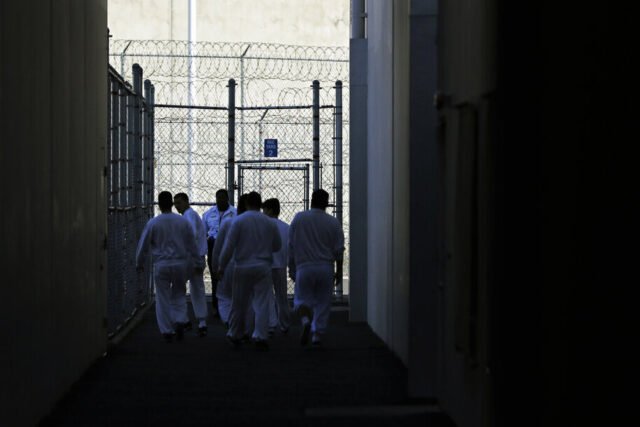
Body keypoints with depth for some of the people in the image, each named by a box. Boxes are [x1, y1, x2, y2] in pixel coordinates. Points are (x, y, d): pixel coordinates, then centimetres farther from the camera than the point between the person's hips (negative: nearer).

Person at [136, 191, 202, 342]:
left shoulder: (153, 223, -5)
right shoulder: (183, 222, 0)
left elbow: (143, 245, 3)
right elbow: (192, 245, 6)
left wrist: (139, 263, 18)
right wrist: (198, 264, 16)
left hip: (161, 265, -1)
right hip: (181, 264, 2)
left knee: (163, 298, 6)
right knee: (179, 295, 17)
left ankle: (167, 331, 7)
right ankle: (179, 321, -3)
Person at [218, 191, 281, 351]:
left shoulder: (239, 221, -6)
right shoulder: (270, 223, 2)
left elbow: (228, 246, -8)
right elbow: (277, 246, 12)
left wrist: (222, 266, 1)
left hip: (243, 267, -1)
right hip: (263, 267, 1)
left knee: (239, 304, 10)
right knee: (262, 303, 0)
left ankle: (234, 336, 23)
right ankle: (260, 337, -10)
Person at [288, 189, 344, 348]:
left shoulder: (299, 218, -3)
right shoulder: (333, 222, -1)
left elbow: (291, 245, 1)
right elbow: (338, 250, 2)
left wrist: (291, 267, 10)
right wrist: (339, 271, 12)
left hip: (304, 267, -1)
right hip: (325, 268, 1)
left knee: (302, 298, 9)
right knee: (323, 303, 10)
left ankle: (305, 320, -20)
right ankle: (318, 335, 9)